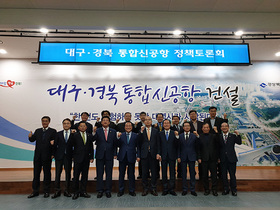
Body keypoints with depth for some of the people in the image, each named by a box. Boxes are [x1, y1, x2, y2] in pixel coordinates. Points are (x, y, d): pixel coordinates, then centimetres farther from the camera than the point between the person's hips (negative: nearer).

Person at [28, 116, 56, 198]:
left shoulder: (53, 131, -1)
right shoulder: (37, 131, 12)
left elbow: (55, 143, -6)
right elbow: (32, 140, 2)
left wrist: (53, 154, -16)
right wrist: (30, 137, -19)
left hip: (47, 156, -4)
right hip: (37, 155, 4)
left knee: (47, 173, 5)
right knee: (36, 173, 11)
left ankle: (46, 191, 17)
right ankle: (35, 191, 23)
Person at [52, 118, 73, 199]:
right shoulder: (58, 134, 7)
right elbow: (55, 145, 5)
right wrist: (53, 154, -1)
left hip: (68, 156, -1)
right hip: (59, 156, 1)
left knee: (68, 173, 7)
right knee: (57, 173, 4)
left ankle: (67, 190, 20)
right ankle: (57, 191, 16)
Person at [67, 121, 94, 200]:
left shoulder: (89, 136, 8)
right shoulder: (74, 135, -2)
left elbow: (91, 147, 10)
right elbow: (69, 146, 2)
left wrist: (91, 157, 4)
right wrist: (71, 156, 2)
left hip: (86, 159, 3)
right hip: (77, 159, -3)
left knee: (85, 176, 10)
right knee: (76, 176, 3)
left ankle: (83, 191, 22)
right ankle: (76, 192, 17)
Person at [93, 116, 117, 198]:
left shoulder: (113, 131, 6)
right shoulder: (97, 131, 4)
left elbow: (115, 143, 5)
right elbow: (93, 140, -9)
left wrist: (115, 154, -2)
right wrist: (94, 133, -26)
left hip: (109, 155, 1)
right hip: (100, 155, 0)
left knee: (109, 173, 7)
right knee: (99, 173, 7)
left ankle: (108, 190, 20)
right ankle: (100, 190, 20)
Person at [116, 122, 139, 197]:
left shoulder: (135, 135, 3)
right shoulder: (121, 135, 5)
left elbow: (137, 146, 2)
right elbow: (118, 145, -2)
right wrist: (118, 137, -16)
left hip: (131, 157, -1)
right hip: (122, 157, 1)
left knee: (131, 175, 9)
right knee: (121, 174, 10)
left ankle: (132, 190, 24)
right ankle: (121, 190, 25)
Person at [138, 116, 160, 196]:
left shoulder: (155, 131, 8)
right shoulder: (141, 131, 5)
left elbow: (158, 143, 5)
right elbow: (139, 143, 1)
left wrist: (158, 153, -2)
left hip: (153, 154, 1)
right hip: (144, 154, -1)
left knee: (154, 172, 7)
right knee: (144, 172, 7)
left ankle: (153, 189, 21)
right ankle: (145, 189, 21)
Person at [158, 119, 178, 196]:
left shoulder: (174, 133, 1)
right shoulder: (160, 134, 5)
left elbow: (176, 145, -9)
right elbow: (159, 145, 4)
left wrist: (176, 136, -22)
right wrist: (159, 154, -3)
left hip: (172, 155, -1)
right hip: (163, 156, 1)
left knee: (172, 173, 7)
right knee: (164, 173, 9)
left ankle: (172, 189, 20)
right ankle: (165, 189, 21)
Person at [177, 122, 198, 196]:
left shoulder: (194, 136, 3)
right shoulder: (180, 136, 3)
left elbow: (196, 147, 5)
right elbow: (178, 147, 2)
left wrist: (197, 156, 0)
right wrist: (178, 156, -4)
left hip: (192, 157, 0)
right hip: (183, 157, 0)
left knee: (192, 173, 6)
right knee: (183, 174, 7)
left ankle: (192, 190, 18)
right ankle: (184, 189, 19)